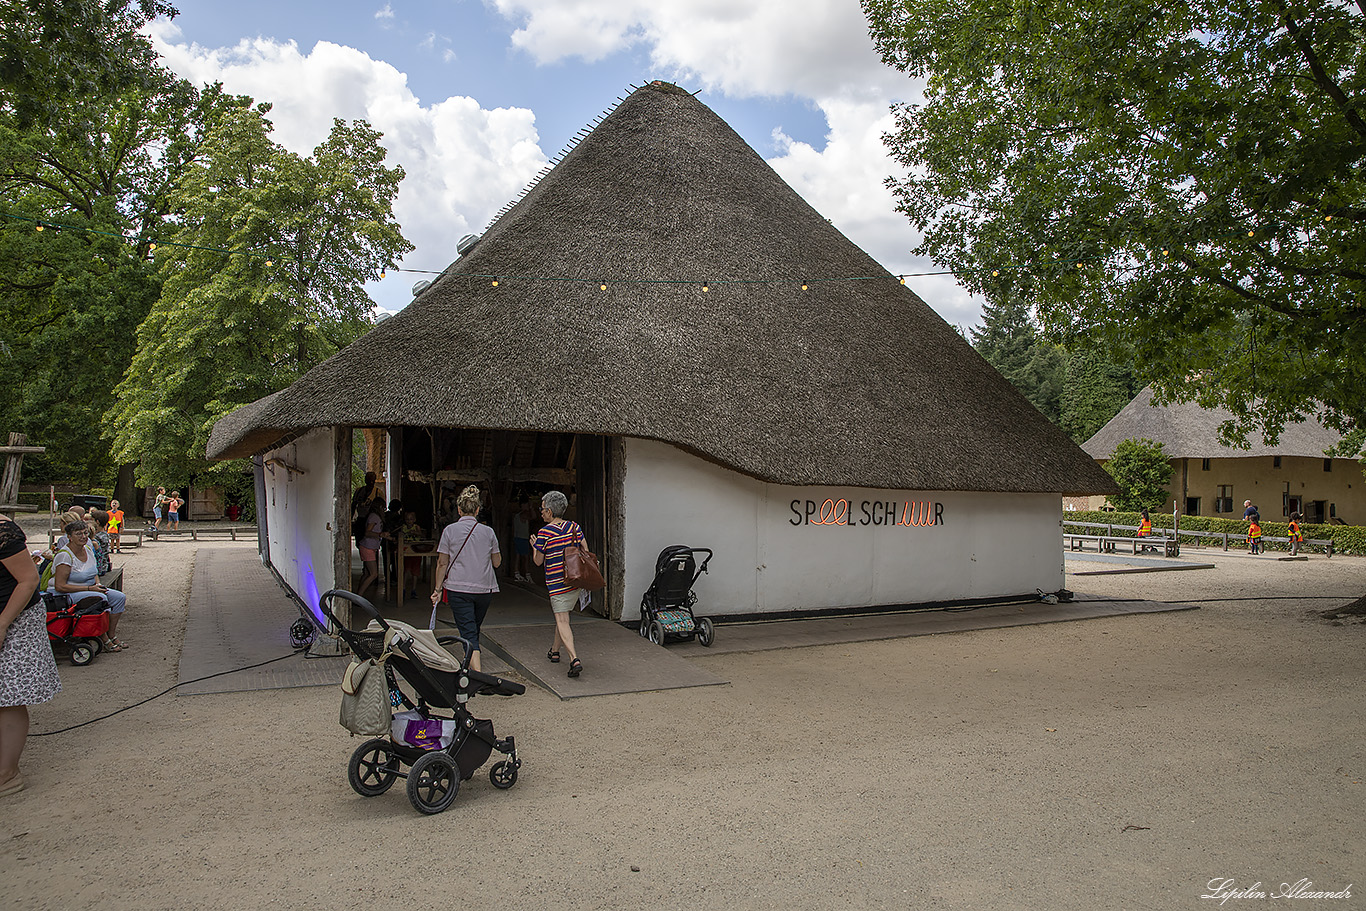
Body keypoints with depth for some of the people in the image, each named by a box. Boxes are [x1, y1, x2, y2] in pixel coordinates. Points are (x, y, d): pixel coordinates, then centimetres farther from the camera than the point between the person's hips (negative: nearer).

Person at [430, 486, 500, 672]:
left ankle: (477, 673, -19)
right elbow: (497, 563, 9)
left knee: (468, 632, -6)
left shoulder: (450, 530, -4)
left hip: (458, 589, -3)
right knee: (474, 630, 21)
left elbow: (442, 563, -3)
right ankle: (473, 664, 36)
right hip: (484, 589, 3)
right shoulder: (488, 532, 1)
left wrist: (438, 588, 5)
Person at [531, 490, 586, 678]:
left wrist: (534, 546, 16)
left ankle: (574, 659, -21)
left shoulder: (545, 532, -11)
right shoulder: (574, 527, 4)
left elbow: (538, 561, -1)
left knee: (562, 622, -7)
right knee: (561, 616, 23)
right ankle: (554, 651, 36)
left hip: (557, 583, -6)